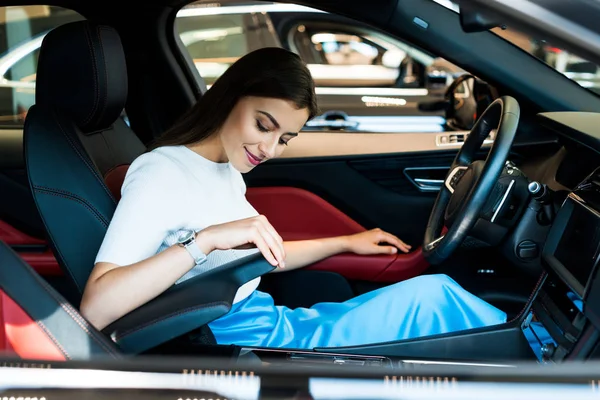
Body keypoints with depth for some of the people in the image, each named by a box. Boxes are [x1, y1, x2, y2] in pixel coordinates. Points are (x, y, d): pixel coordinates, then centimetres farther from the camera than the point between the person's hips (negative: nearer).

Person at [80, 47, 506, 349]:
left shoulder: (224, 169, 12)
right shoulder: (160, 173, -16)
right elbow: (95, 309, -27)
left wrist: (347, 242, 25)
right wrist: (205, 239, -33)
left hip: (271, 324, 9)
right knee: (430, 297, -11)